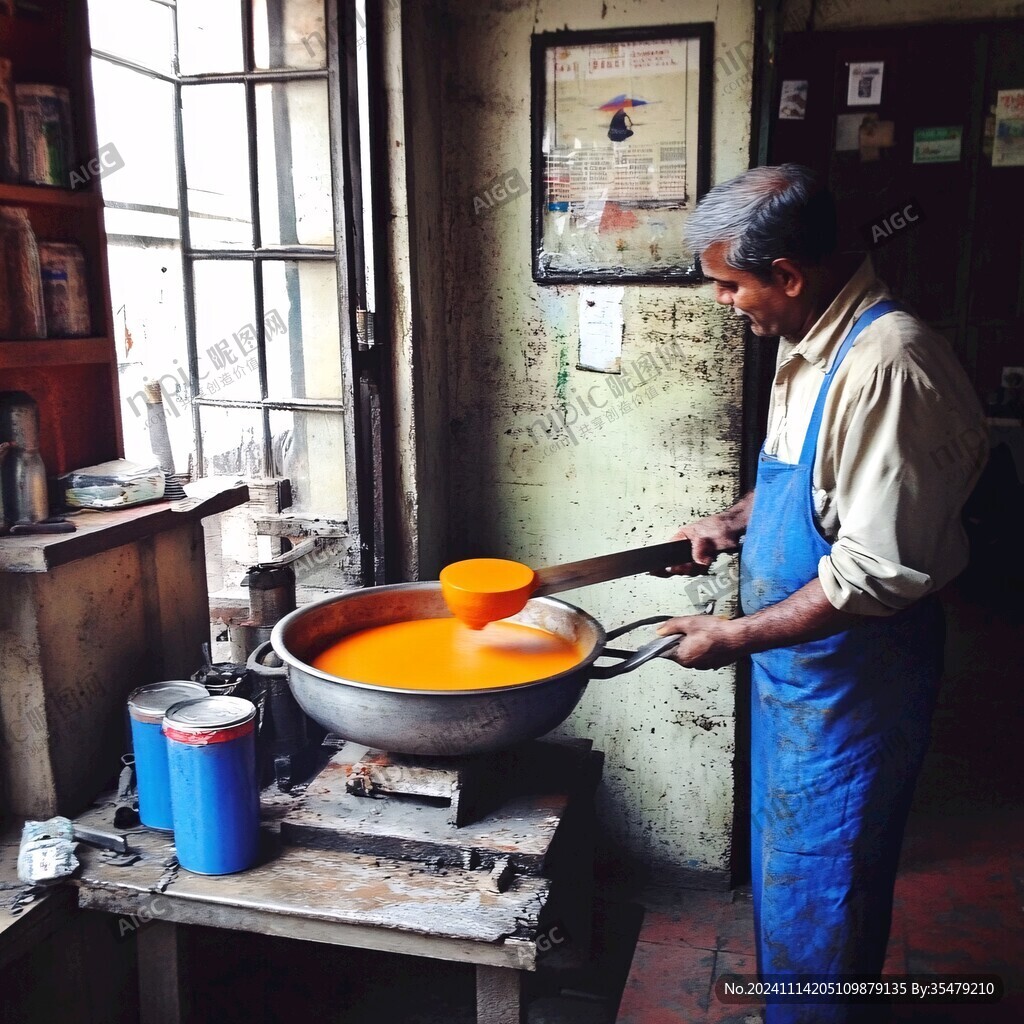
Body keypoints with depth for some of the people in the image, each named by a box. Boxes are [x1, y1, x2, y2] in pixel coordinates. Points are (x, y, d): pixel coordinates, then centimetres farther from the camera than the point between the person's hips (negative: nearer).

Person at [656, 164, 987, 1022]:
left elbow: (879, 572, -27)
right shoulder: (810, 341, 3)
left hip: (852, 682, -9)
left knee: (813, 894, 8)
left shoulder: (888, 365, -27)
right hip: (794, 662, 10)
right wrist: (735, 522, 3)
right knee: (782, 865, 25)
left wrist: (737, 637, -20)